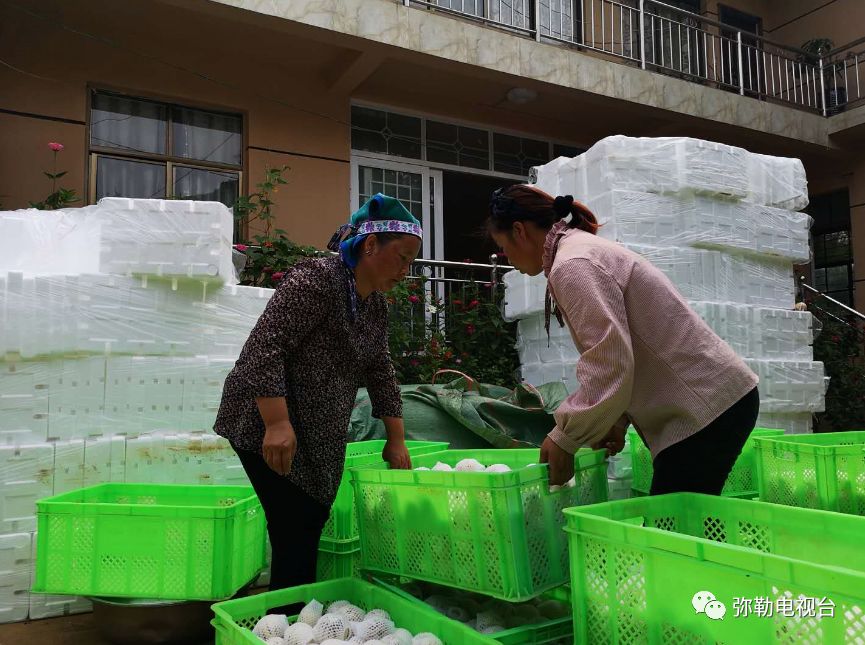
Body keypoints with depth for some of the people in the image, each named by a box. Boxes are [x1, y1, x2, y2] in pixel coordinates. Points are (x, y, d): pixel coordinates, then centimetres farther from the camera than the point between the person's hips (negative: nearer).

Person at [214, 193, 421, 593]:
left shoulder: (376, 303, 10)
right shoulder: (317, 279, -17)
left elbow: (380, 372, 14)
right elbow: (265, 348, -24)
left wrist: (397, 441, 12)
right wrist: (277, 424, -29)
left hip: (319, 435, 9)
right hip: (270, 426, -9)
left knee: (312, 527, 11)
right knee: (296, 533, -10)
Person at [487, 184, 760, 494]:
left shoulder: (573, 265, -16)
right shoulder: (587, 248, 16)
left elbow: (608, 367, -22)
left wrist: (564, 439, -12)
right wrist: (617, 419, 11)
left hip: (705, 408, -10)